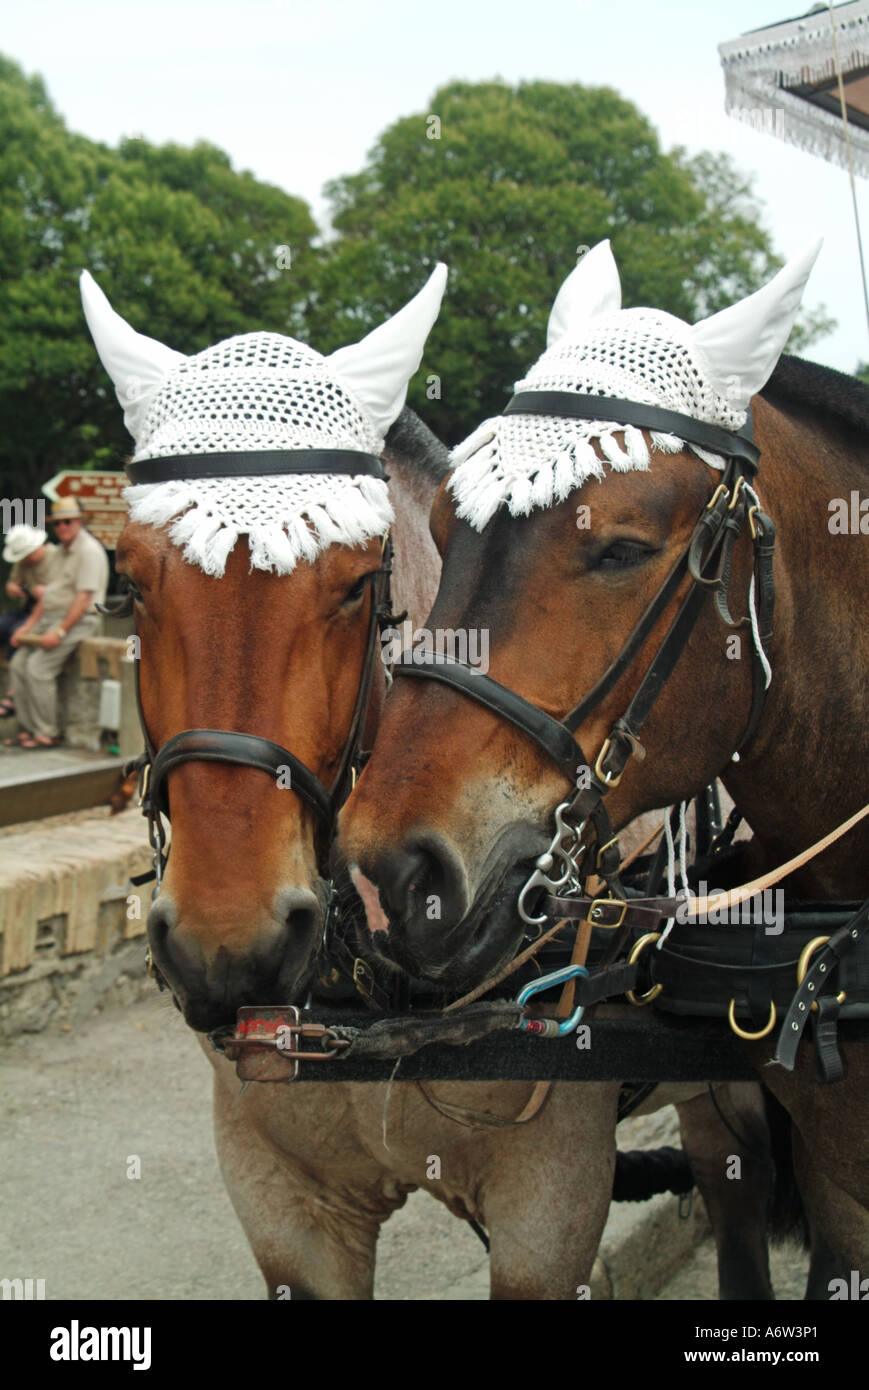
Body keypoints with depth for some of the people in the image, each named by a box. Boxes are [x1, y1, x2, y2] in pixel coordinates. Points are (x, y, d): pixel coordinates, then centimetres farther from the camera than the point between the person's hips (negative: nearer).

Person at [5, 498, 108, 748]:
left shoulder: (89, 551, -12)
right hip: (51, 618, 9)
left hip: (78, 621, -9)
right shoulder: (62, 552, 19)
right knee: (19, 663, -2)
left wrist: (60, 632, -22)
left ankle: (47, 733, -13)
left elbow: (84, 598, -19)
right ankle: (28, 728, 1)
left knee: (39, 667, -21)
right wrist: (29, 625, 14)